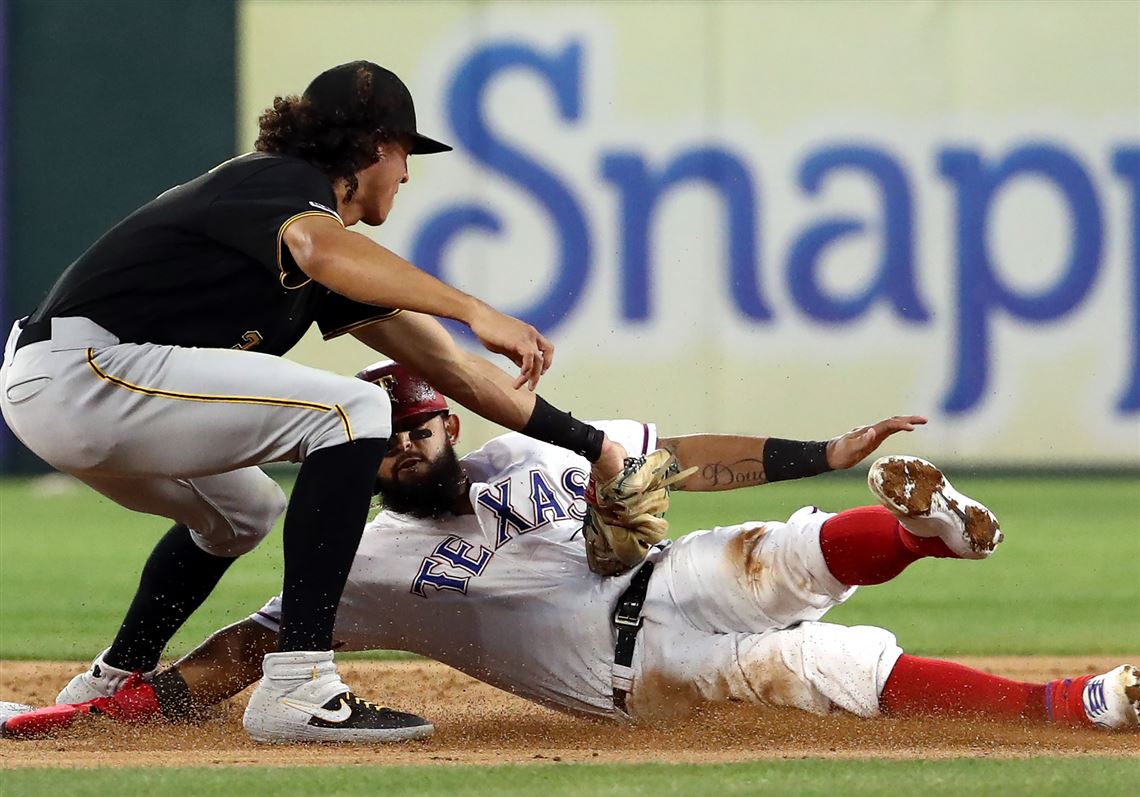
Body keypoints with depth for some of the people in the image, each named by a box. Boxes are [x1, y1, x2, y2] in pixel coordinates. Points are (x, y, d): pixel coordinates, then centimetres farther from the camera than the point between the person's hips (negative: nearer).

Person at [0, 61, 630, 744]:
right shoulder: (283, 180, -7)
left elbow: (445, 364, 23)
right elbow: (319, 247, -33)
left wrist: (591, 445, 21)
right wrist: (474, 311, -37)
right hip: (79, 373, -11)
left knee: (243, 512, 34)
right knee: (352, 410, -15)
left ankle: (113, 685, 40)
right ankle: (296, 687, -21)